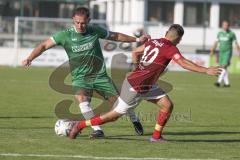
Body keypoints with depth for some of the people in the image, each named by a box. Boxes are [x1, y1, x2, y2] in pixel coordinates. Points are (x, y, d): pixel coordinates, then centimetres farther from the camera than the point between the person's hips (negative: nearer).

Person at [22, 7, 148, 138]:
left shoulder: (95, 31, -5)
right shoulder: (65, 35, -10)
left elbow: (115, 36, 10)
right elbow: (44, 46, -10)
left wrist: (137, 39, 14)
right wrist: (30, 59, -24)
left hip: (100, 75, 1)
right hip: (79, 77, -1)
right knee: (82, 100, -31)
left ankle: (134, 120, 34)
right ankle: (97, 130, -24)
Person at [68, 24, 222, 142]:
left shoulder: (153, 42, 3)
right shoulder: (170, 49, -20)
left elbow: (136, 51, 16)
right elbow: (184, 63, -34)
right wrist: (206, 70, -36)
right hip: (135, 88, -9)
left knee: (168, 105, 1)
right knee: (114, 115, 3)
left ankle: (156, 136, 10)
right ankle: (80, 126, 15)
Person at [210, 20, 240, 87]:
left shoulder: (231, 33, -5)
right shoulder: (220, 33, 8)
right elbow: (216, 42, 13)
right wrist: (212, 51, 7)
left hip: (228, 52, -5)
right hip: (221, 52, 6)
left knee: (224, 67, -16)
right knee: (223, 68, 7)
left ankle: (219, 82, -22)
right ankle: (227, 83, 16)